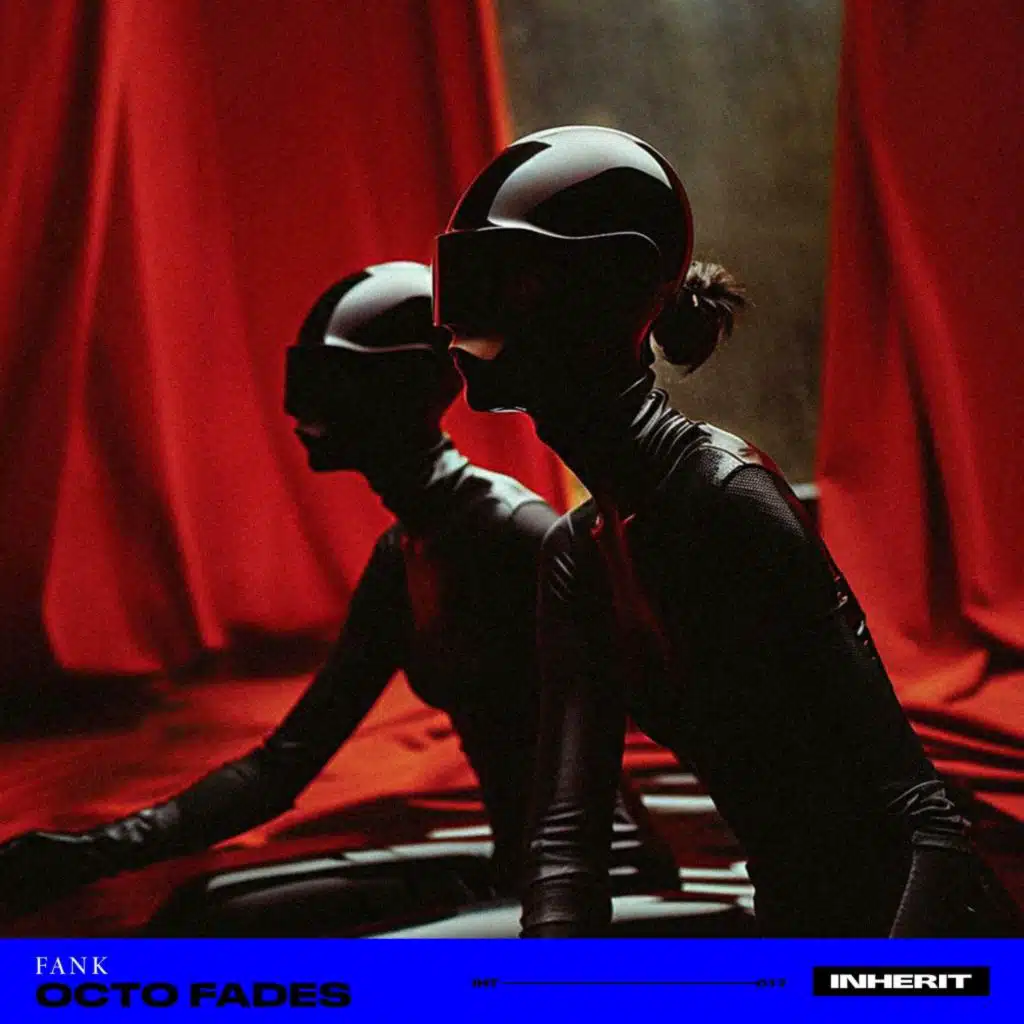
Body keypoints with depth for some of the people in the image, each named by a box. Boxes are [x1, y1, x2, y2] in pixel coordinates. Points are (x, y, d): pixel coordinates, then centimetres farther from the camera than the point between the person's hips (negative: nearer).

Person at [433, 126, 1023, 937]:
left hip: (913, 930, -8)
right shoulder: (577, 555, 5)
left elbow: (924, 820, -23)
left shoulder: (725, 495, -20)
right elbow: (569, 838, -2)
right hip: (798, 931, 8)